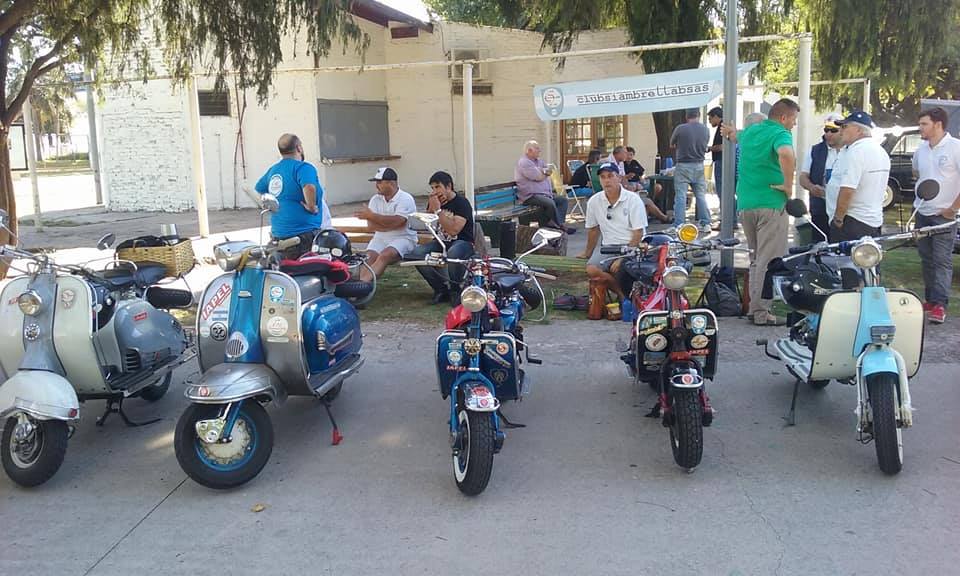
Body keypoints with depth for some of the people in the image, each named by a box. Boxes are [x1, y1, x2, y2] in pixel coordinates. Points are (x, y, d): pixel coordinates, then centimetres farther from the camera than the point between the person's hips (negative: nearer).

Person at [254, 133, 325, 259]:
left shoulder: (273, 170, 14)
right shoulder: (303, 167, -12)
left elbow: (257, 190, 28)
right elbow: (309, 187, -32)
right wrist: (311, 207, -17)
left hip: (278, 234, 9)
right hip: (303, 234, -9)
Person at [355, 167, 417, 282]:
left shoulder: (406, 199, -8)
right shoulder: (375, 199, 9)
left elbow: (396, 222, -22)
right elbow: (371, 225, -2)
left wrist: (371, 215, -19)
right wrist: (391, 225, -15)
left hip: (403, 238, -5)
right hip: (380, 238, 6)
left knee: (385, 255, -31)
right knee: (369, 257, -23)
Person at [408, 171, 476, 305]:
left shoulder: (462, 203, -12)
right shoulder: (435, 201, 10)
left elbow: (453, 230, -24)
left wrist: (438, 210, -22)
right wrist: (431, 207, -8)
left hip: (463, 242, -6)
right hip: (441, 242, 7)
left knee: (453, 254, -42)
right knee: (416, 254, -20)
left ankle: (455, 290, -14)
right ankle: (441, 288, -7)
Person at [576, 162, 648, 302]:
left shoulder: (633, 199, -6)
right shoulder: (594, 201, 5)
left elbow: (638, 233, -10)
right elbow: (592, 229, 18)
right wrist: (588, 252, 25)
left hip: (632, 246, -4)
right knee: (591, 270, -24)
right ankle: (623, 293, -7)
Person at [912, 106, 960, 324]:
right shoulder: (921, 150, 9)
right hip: (922, 213, 7)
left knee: (942, 261, -7)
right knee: (926, 259, 12)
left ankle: (939, 304, -9)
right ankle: (930, 299, 21)